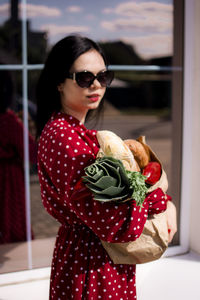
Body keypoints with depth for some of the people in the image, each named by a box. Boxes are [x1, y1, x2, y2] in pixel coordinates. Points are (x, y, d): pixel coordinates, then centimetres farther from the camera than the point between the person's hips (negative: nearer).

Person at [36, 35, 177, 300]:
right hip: (91, 267, -9)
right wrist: (159, 198, -13)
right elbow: (119, 224, -29)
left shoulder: (78, 131, 6)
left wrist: (164, 202, -6)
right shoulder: (63, 137, -26)